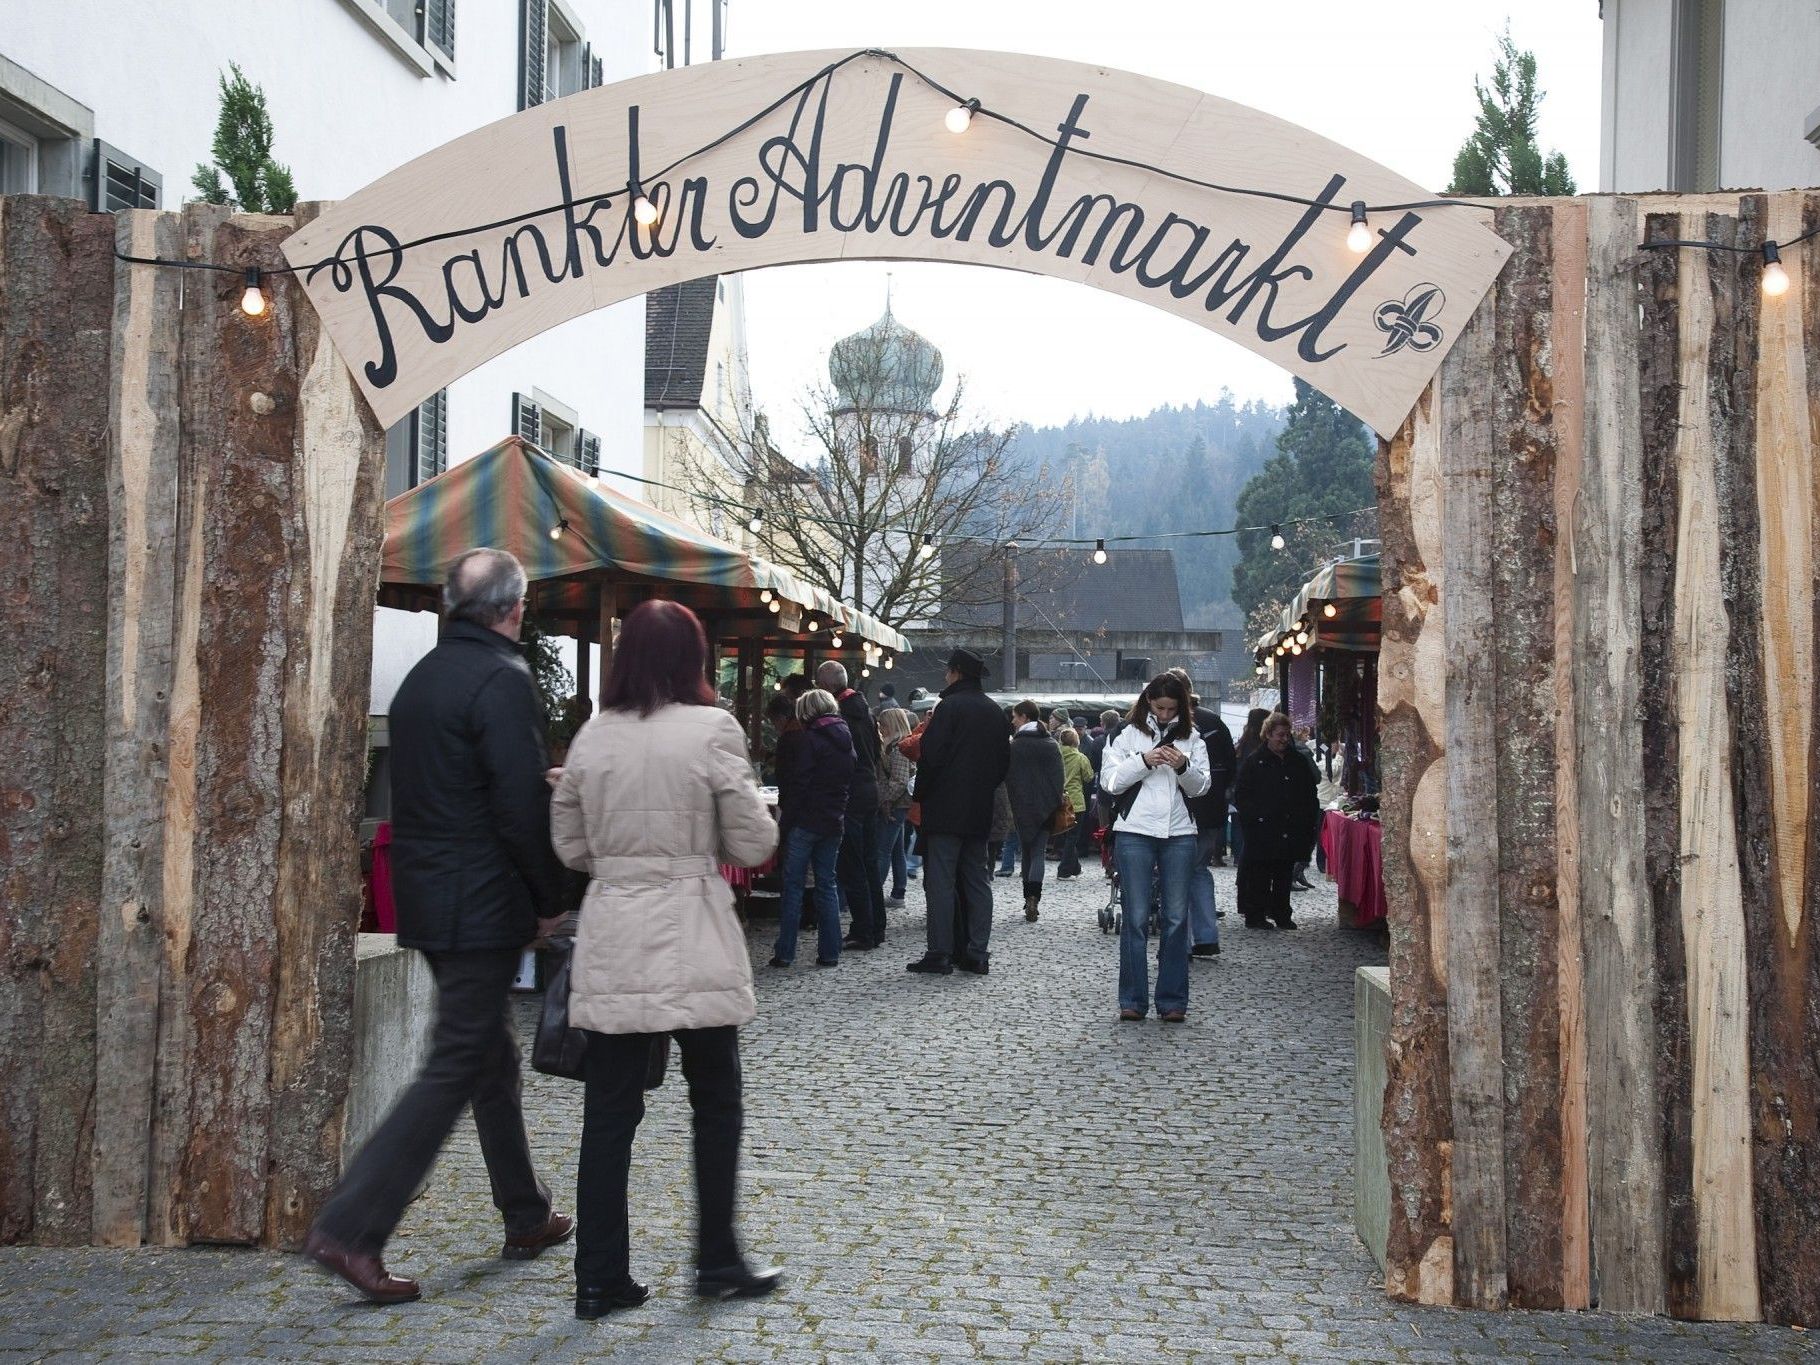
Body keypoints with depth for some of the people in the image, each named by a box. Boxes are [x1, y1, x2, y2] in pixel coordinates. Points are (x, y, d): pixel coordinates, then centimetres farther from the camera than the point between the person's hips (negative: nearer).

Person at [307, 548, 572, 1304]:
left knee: (492, 1054, 18)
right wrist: (549, 900, -7)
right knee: (455, 1068, -5)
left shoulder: (422, 676, 11)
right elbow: (521, 807, -19)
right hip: (485, 904, -9)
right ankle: (350, 1228, -8)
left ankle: (527, 1218, 29)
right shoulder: (503, 680, -16)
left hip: (427, 898, 9)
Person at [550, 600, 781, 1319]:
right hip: (692, 942, -3)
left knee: (609, 1111, 7)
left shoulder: (591, 737, 3)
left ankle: (601, 1277, 10)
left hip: (612, 941, 3)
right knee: (716, 1104, 12)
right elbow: (753, 843, -6)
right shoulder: (712, 729, -9)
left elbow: (570, 845, 10)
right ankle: (717, 1262, 19)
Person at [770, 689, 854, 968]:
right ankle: (829, 953, 11)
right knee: (827, 885, 11)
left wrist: (784, 818, -11)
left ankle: (785, 953, 0)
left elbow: (798, 784, -16)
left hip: (805, 820, -6)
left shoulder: (808, 740, -12)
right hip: (834, 822, 6)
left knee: (793, 885, 0)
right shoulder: (845, 741, 11)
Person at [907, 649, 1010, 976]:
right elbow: (1003, 760, 17)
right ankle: (976, 953, 11)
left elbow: (932, 756, -15)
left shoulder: (950, 707, -11)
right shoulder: (994, 711, 12)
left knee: (941, 882, -5)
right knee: (977, 881, 10)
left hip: (946, 810, -7)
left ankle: (939, 954, -6)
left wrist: (920, 796, -3)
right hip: (979, 812, 7)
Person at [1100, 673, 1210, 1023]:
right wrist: (1144, 761, -14)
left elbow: (1200, 786, 6)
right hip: (1134, 833, -2)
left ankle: (1172, 1000, 10)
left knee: (1176, 918, 4)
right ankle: (1133, 1000, 6)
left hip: (1179, 835, 2)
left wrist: (1183, 767, -13)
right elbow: (1110, 781, -2)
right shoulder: (1128, 735, 5)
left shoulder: (1191, 739, 11)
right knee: (1135, 918, 0)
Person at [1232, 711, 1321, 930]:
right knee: (1258, 875, -2)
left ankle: (1281, 914, 18)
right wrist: (1255, 818, -15)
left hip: (1289, 831, 5)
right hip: (1261, 832, -5)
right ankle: (1255, 915, 4)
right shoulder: (1254, 762, -2)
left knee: (1284, 874, 10)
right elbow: (1241, 796, -5)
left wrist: (1308, 819, 7)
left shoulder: (1297, 762, 13)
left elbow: (1310, 795, 19)